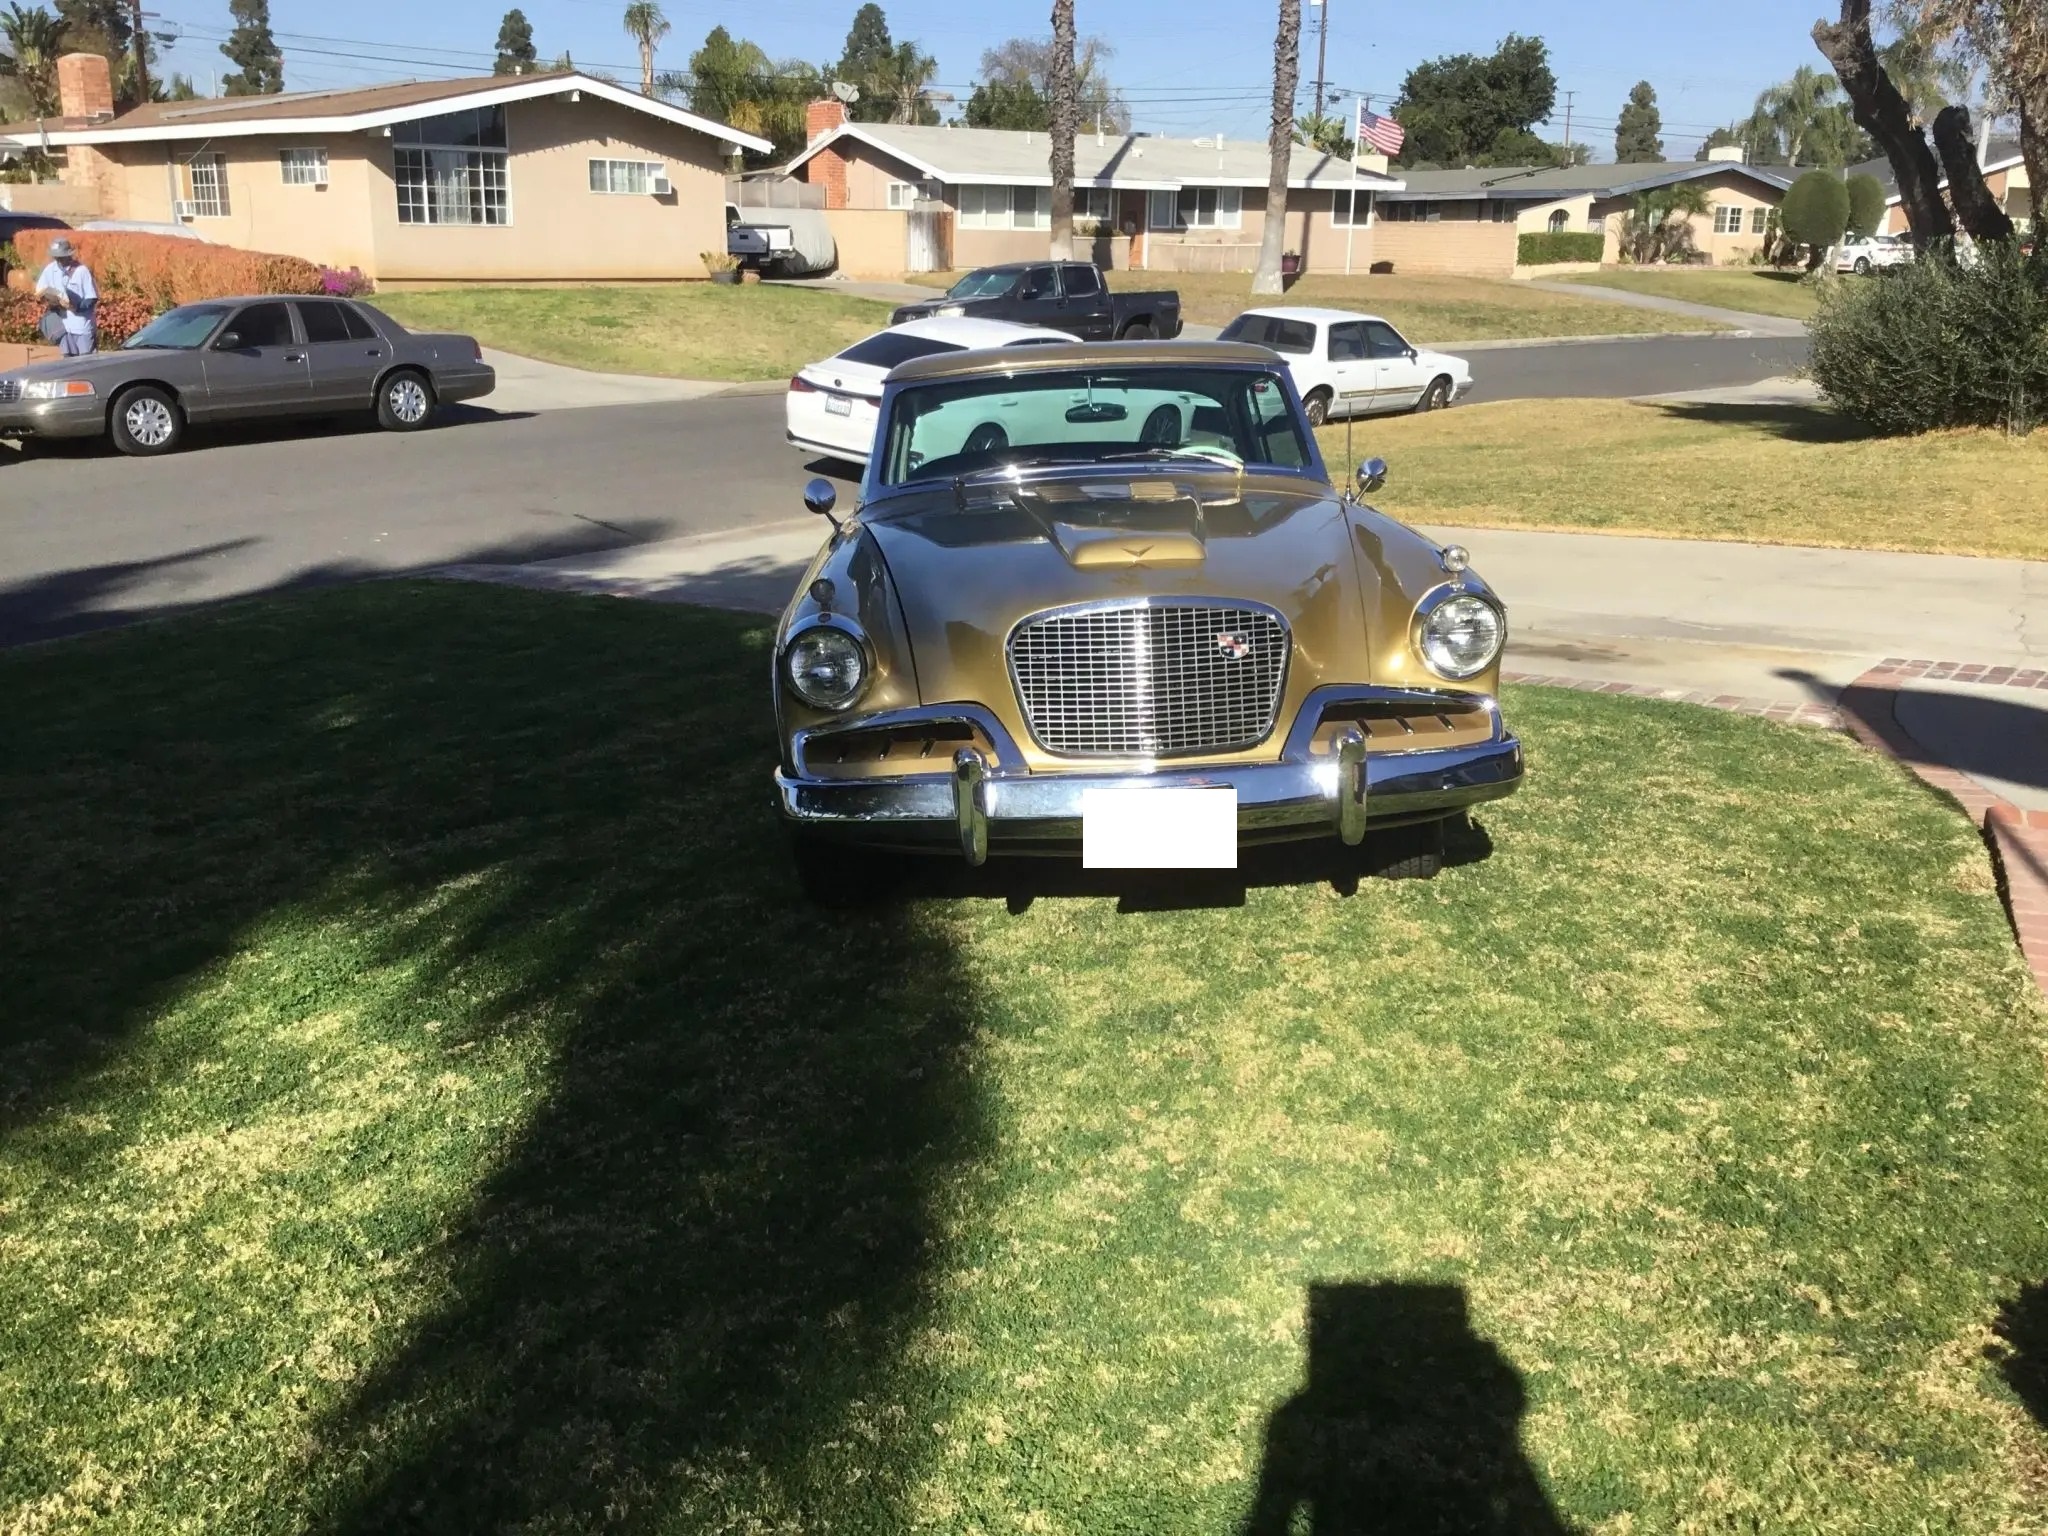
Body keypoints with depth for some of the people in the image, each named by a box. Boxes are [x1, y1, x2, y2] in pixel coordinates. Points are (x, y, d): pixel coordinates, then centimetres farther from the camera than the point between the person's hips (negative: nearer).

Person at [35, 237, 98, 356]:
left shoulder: (82, 270, -11)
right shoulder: (50, 270, 2)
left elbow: (92, 298, -9)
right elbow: (40, 292, 10)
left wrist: (77, 306, -26)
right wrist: (49, 299, -12)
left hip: (83, 325, -4)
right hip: (64, 325, 4)